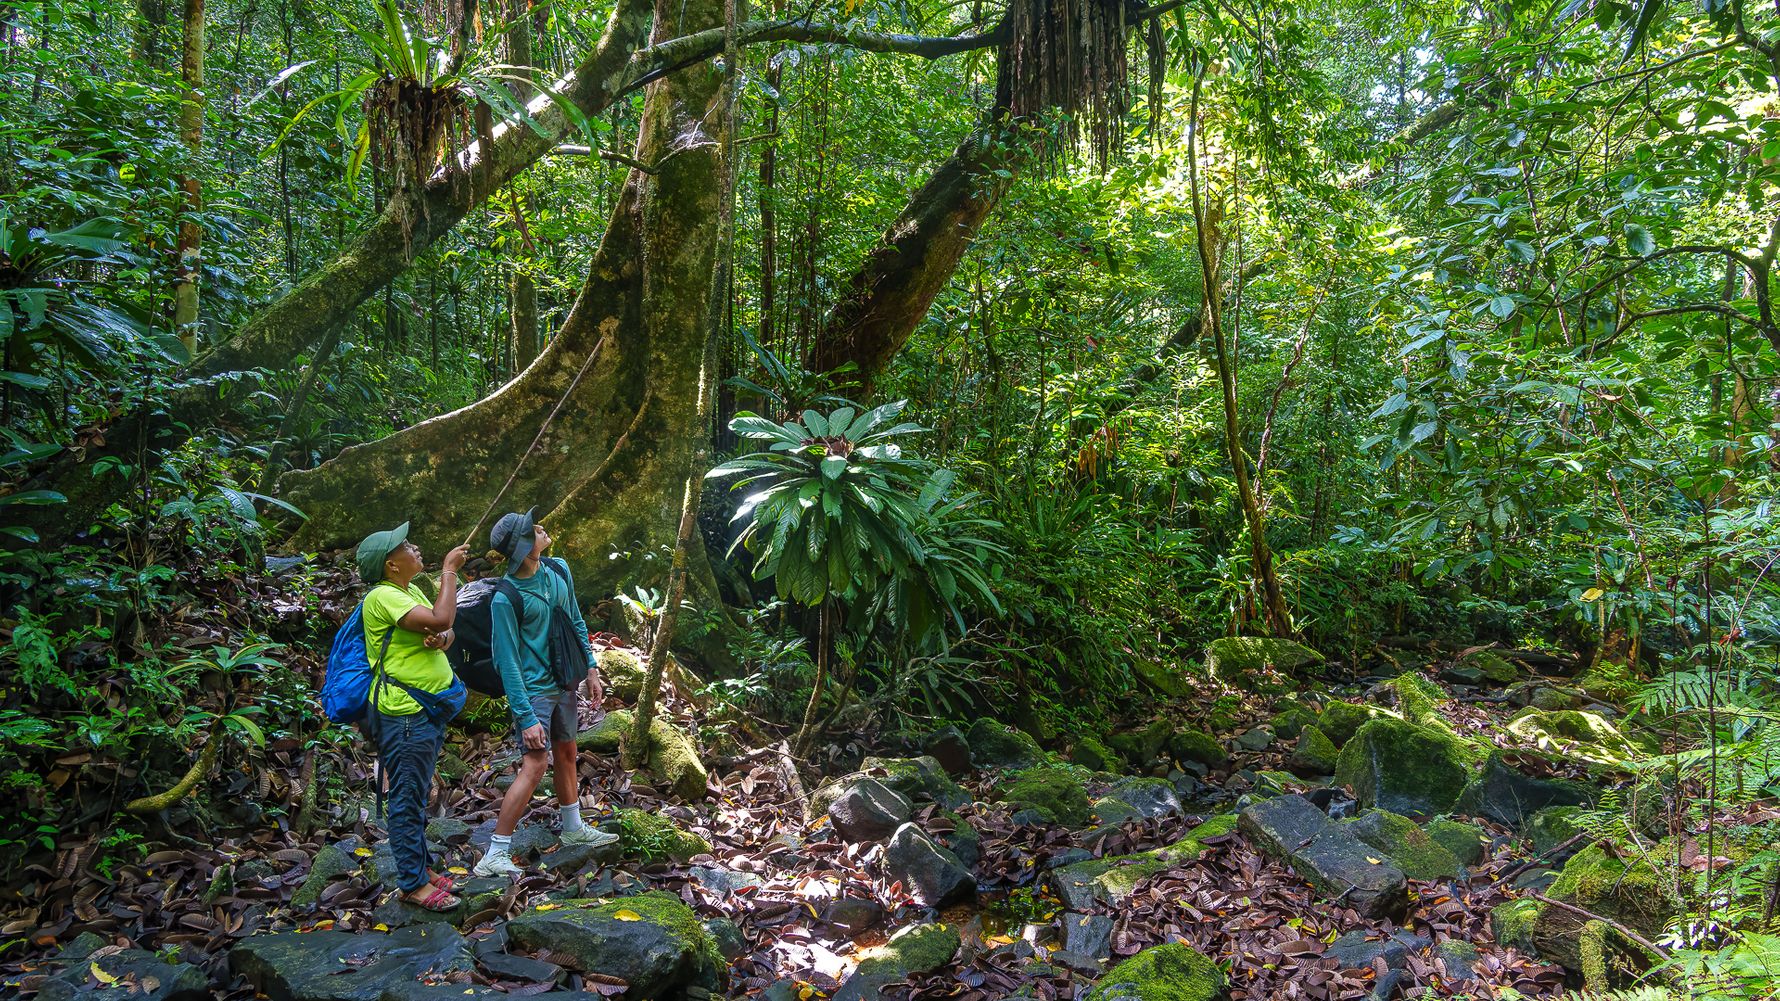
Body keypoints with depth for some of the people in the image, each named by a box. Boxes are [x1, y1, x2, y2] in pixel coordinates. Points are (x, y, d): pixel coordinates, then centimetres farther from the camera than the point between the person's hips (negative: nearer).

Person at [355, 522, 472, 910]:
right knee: (407, 798, -1)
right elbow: (441, 619, -29)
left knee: (418, 794, 18)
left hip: (428, 710, 10)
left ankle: (420, 867, 30)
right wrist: (449, 570, -19)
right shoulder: (383, 597, -18)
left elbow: (445, 631, 13)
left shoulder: (411, 591, 12)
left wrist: (441, 639, -12)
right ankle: (413, 884, 7)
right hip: (404, 714, -10)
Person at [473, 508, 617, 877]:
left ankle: (574, 829, 37)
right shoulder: (506, 598, -22)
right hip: (534, 690, -7)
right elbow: (508, 662, -21)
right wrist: (525, 717, -22)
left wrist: (589, 665, 13)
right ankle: (495, 855, -5)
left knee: (566, 754, 19)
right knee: (534, 765, -12)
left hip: (564, 682, 7)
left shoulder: (559, 570, -1)